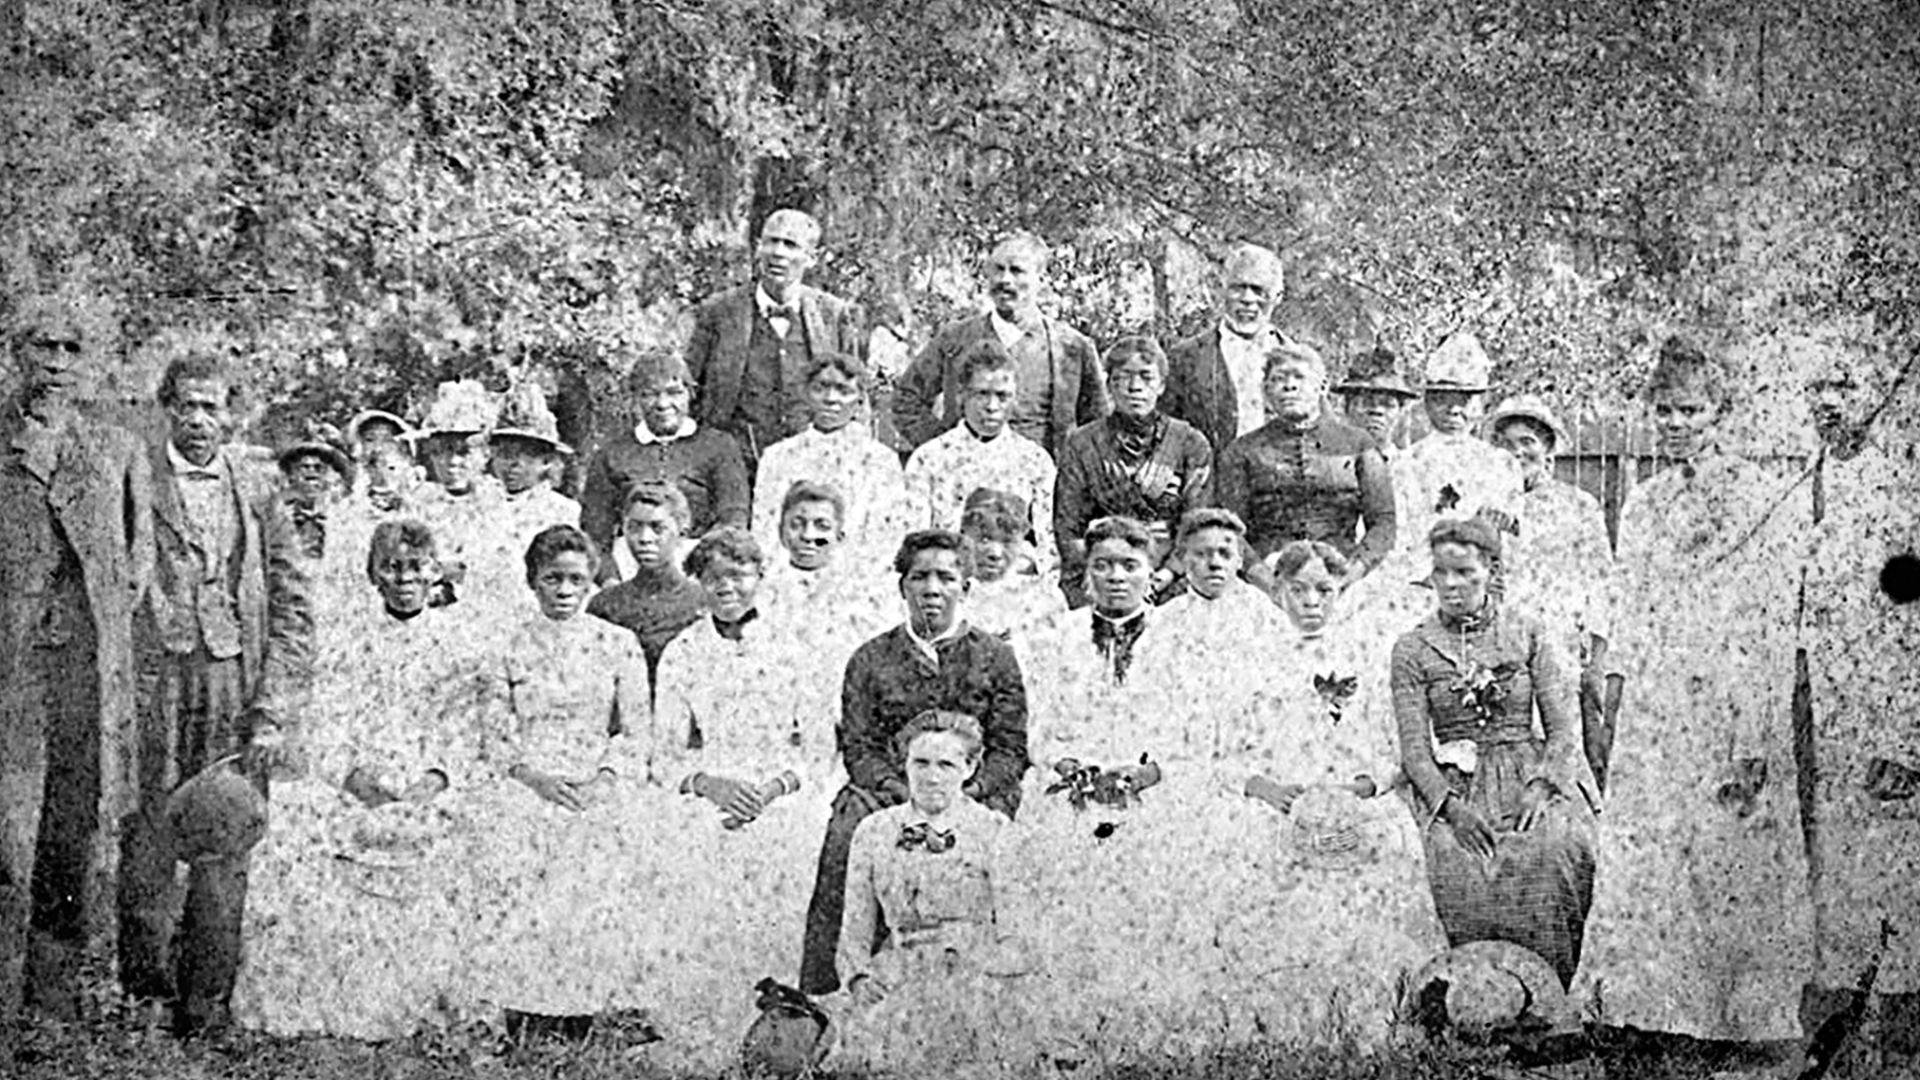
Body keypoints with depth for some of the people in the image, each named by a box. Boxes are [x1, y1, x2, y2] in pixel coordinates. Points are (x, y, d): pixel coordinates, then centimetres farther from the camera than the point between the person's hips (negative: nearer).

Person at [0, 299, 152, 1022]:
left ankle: (58, 994, 13)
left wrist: (112, 617, 9)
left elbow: (142, 553, 18)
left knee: (83, 821, 3)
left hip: (92, 657, 2)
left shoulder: (118, 450, 15)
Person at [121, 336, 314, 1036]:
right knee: (147, 842, -3)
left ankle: (206, 1008, 9)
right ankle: (142, 1000, 10)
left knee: (225, 855, 2)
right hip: (152, 682, -2)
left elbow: (293, 609, 10)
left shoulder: (258, 495, 12)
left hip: (239, 695, 2)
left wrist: (273, 711, 1)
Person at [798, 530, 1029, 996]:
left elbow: (1011, 749, 5)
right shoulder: (870, 659, 12)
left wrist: (963, 792, -12)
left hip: (973, 791, -1)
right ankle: (822, 987, -25)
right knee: (846, 831, -29)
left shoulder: (994, 657, 10)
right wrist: (903, 791, -12)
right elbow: (858, 747, 6)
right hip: (889, 789, 1)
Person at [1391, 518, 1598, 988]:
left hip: (1532, 773, 0)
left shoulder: (1528, 633, 9)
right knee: (1457, 868, -32)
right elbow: (1414, 747, 1)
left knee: (1556, 850, -31)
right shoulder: (1412, 649, 8)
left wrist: (1540, 786, -13)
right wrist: (1452, 806, -15)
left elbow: (1564, 726, 4)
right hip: (1452, 785, 0)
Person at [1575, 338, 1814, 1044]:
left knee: (1735, 861, -2)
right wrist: (1613, 700, 8)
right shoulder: (1641, 506, 14)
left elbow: (1774, 628, -6)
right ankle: (1651, 1004, 11)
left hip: (1731, 710, -4)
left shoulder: (1762, 500, -1)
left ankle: (1745, 1012, 8)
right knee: (1643, 856, 1)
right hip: (1651, 715, 4)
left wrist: (1758, 739, -12)